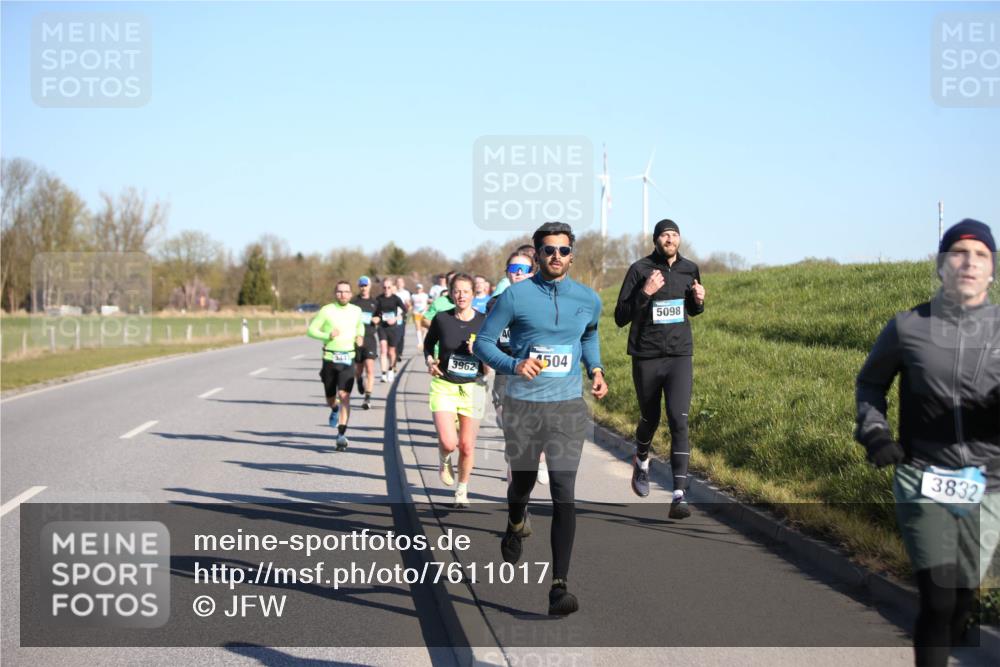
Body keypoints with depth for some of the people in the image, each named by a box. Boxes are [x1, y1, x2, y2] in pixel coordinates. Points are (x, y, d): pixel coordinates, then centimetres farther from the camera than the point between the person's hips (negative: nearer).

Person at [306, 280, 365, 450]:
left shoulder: (356, 311, 6)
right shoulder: (326, 311, -5)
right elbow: (311, 330, -3)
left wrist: (360, 337, 7)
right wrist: (327, 336, -19)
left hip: (348, 359, 0)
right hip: (330, 358, 0)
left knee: (344, 396, -16)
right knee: (330, 398, 12)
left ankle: (341, 435, -16)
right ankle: (335, 410, 50)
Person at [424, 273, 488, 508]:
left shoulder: (484, 322, -4)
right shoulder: (442, 319, -4)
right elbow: (428, 343, 14)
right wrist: (430, 361, -5)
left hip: (472, 388, 1)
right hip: (444, 386, -1)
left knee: (467, 446, 5)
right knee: (448, 442, -17)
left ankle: (462, 491, 28)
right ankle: (445, 460, 20)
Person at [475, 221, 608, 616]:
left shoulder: (588, 300, 4)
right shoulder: (515, 296, -6)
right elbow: (483, 342, -3)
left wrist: (596, 370, 10)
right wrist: (513, 365, -21)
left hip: (568, 406, 1)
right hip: (522, 405, -1)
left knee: (564, 492, -11)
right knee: (523, 480, 16)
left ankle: (559, 587, -13)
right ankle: (516, 525, 55)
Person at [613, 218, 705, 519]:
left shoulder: (690, 269, 4)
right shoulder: (639, 269, -7)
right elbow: (620, 317, -9)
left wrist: (699, 301, -2)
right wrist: (645, 293, -23)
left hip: (680, 357, 1)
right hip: (646, 358, -1)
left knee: (679, 421, -15)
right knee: (649, 419, 16)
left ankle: (679, 496, -19)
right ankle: (641, 461, 51)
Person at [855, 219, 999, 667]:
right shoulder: (908, 327, -1)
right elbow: (870, 382, 16)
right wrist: (873, 430, -1)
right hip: (923, 480, -2)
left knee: (962, 600, 10)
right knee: (938, 598, -13)